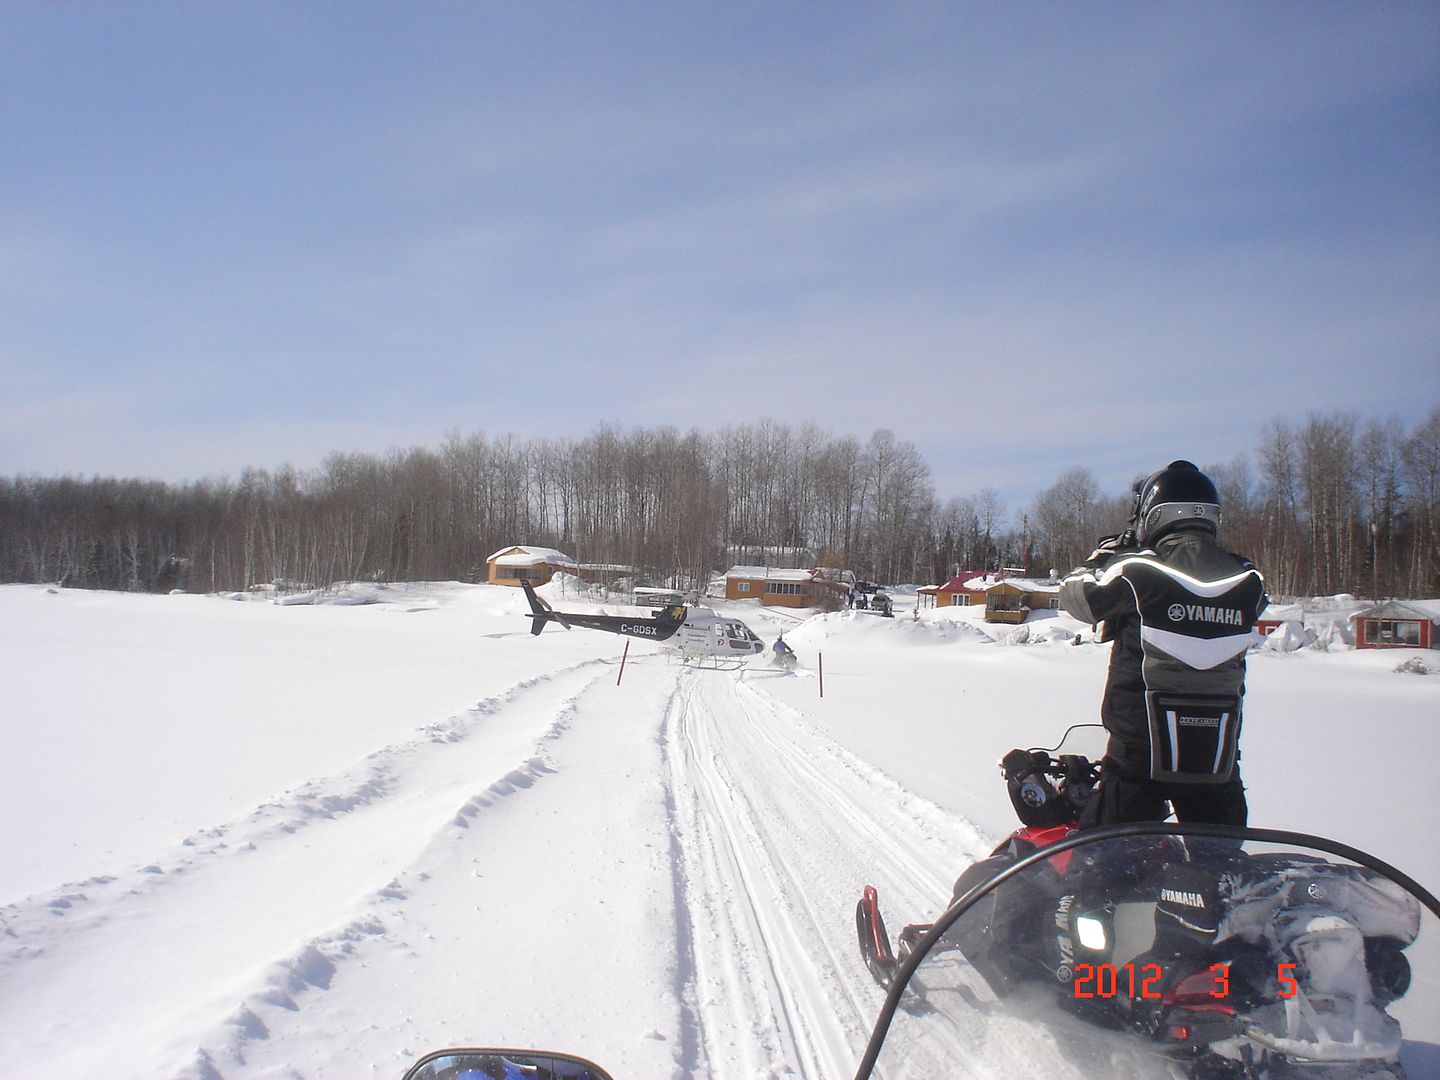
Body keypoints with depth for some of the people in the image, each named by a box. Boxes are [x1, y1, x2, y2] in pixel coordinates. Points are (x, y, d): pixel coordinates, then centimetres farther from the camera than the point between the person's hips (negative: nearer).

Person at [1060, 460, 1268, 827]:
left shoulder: (1136, 573, -13)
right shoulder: (1247, 581, -1)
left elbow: (1075, 595, 1)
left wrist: (1108, 550, 17)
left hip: (1140, 752, -4)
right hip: (1219, 757, 4)